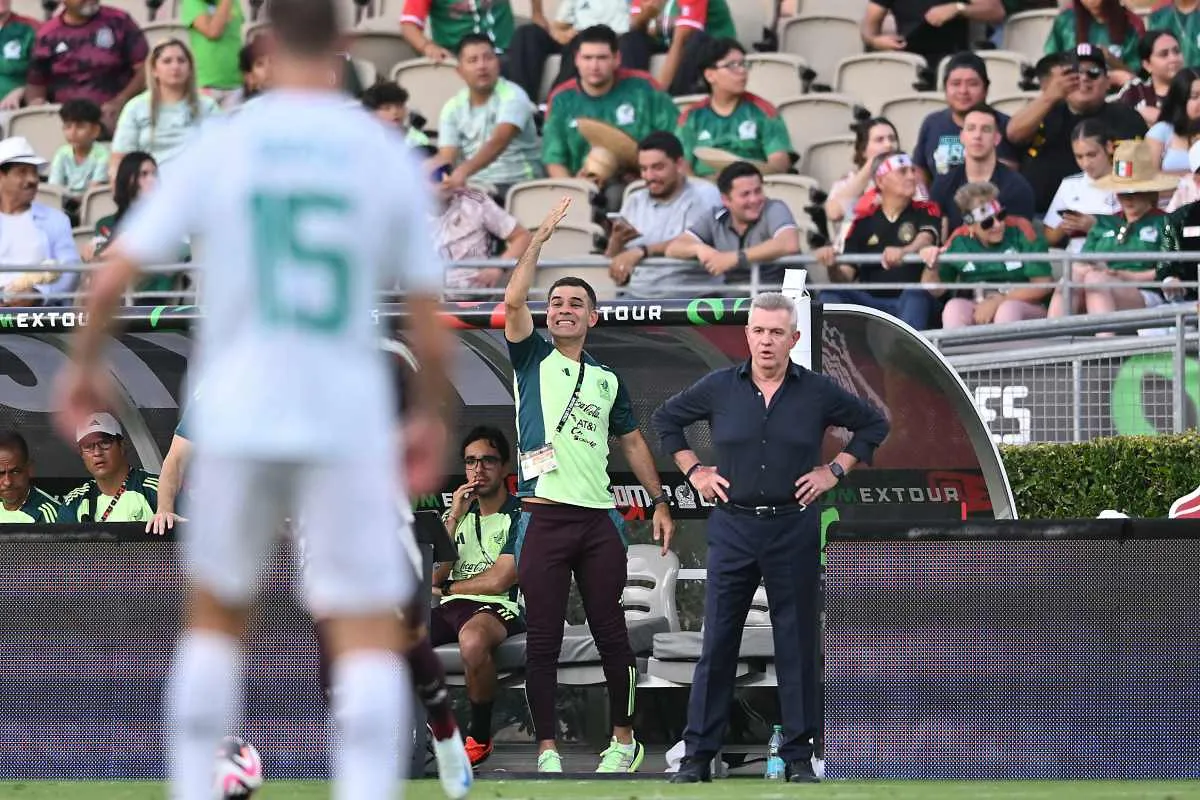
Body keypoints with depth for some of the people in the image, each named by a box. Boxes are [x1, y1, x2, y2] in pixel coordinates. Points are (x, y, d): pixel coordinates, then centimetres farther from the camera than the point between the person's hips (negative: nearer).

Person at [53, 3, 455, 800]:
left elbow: (115, 275, -1)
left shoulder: (220, 146, -1)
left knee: (216, 614, 19)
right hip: (350, 421, -1)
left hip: (238, 419, 1)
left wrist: (85, 362, 16)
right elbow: (429, 322, 2)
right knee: (371, 637, 2)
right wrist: (430, 417, 17)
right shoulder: (389, 157, 0)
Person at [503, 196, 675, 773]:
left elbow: (632, 442, 23)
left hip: (599, 520, 3)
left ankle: (623, 739, 15)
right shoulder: (532, 360, 7)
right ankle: (547, 748, 2)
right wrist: (541, 237, -7)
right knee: (542, 639, -2)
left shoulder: (608, 380, 17)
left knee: (611, 633, 4)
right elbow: (513, 301, -9)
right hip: (544, 518, -3)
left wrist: (660, 502, 17)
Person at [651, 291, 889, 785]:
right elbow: (667, 419, 17)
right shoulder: (718, 388, 2)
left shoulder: (818, 393, 0)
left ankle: (799, 757, 10)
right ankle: (697, 755, 4)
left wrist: (835, 471, 4)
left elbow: (873, 425, 12)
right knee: (717, 643, 0)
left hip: (794, 530, 0)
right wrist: (692, 470, 9)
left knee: (798, 645, 3)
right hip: (733, 527, 0)